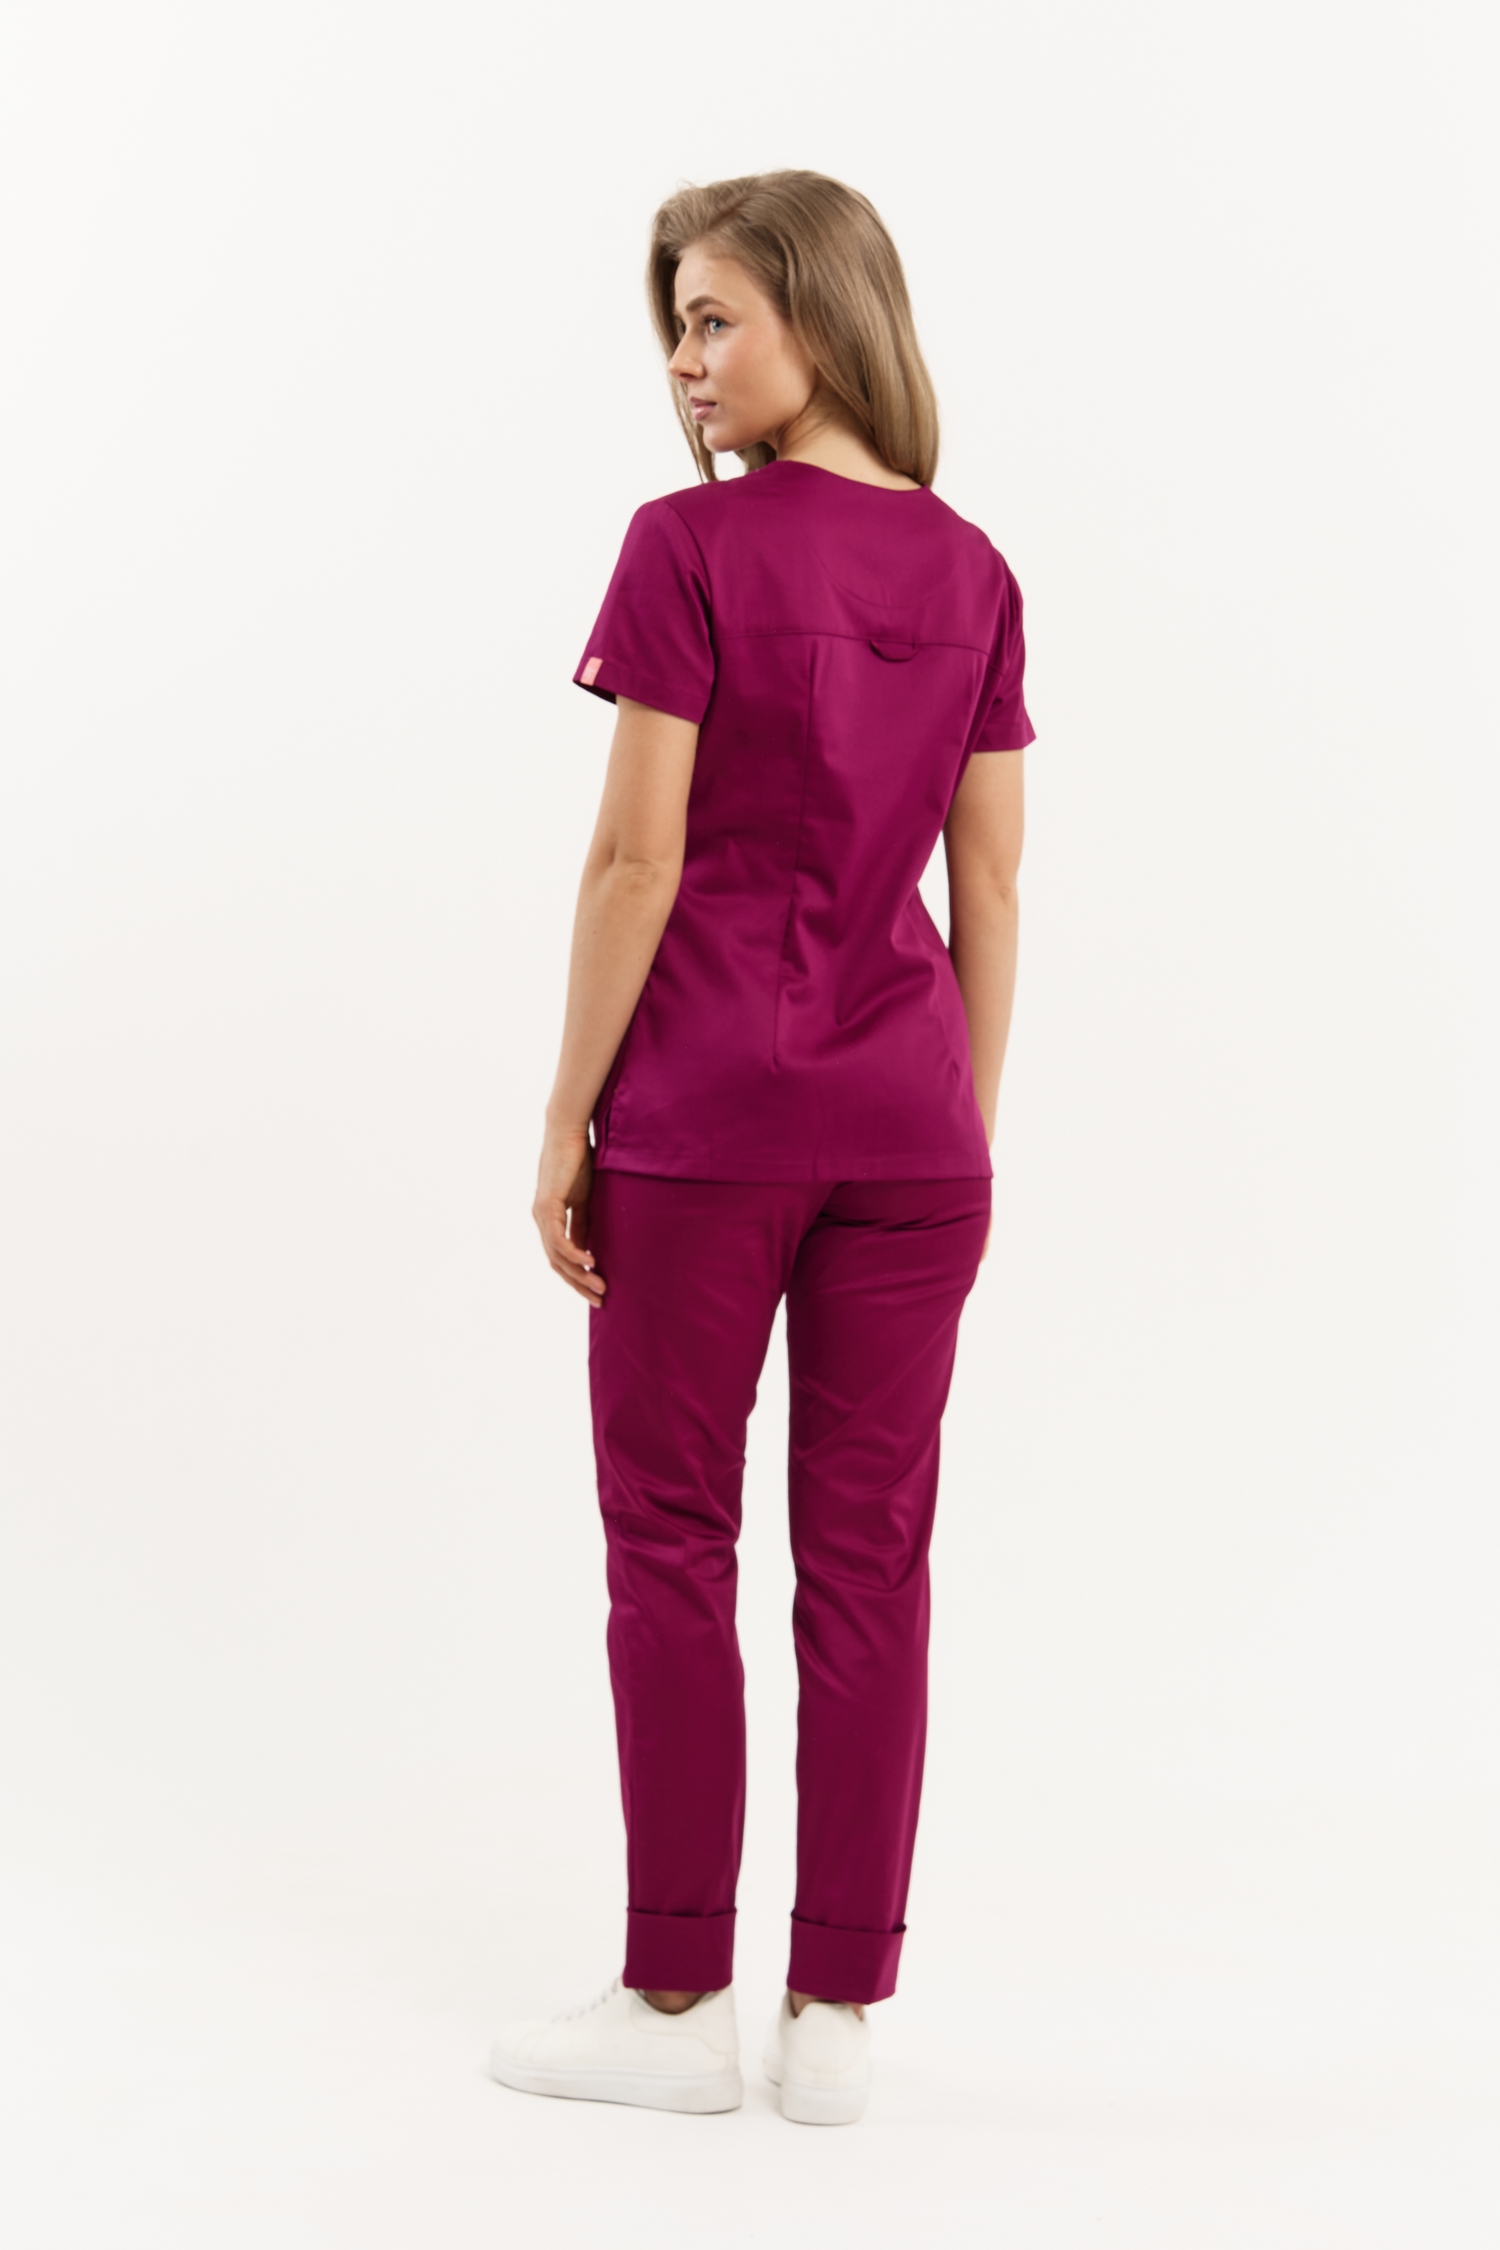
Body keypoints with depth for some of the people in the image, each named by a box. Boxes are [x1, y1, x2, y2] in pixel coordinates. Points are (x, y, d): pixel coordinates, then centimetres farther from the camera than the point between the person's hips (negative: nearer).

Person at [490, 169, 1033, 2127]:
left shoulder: (691, 548, -10)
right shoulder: (970, 573, 6)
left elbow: (637, 862, -11)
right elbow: (989, 891, 7)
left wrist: (565, 1123, -4)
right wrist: (968, 1139, 13)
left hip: (706, 1105, -4)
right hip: (906, 1117, 4)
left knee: (673, 1542, 6)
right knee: (869, 1556, 7)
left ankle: (677, 2002, 12)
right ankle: (839, 2011, 13)